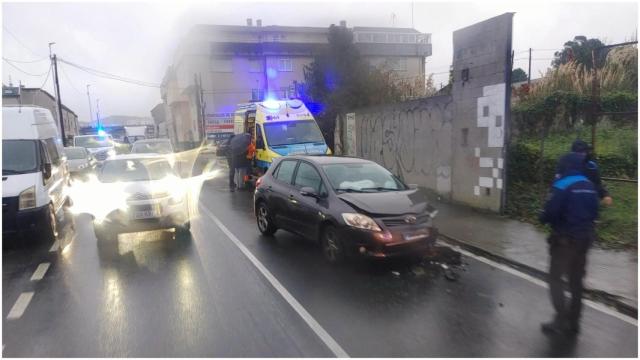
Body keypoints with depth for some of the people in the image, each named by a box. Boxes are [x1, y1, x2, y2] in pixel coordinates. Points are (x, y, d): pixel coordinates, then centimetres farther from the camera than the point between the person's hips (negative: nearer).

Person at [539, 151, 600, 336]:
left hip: (565, 238, -7)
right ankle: (573, 321, 22)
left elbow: (551, 212, -22)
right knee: (576, 280, 15)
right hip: (584, 237, 7)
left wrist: (542, 217, -2)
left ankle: (561, 320, -2)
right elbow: (594, 213, 13)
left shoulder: (562, 185, -17)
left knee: (555, 278, 3)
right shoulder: (590, 186, 7)